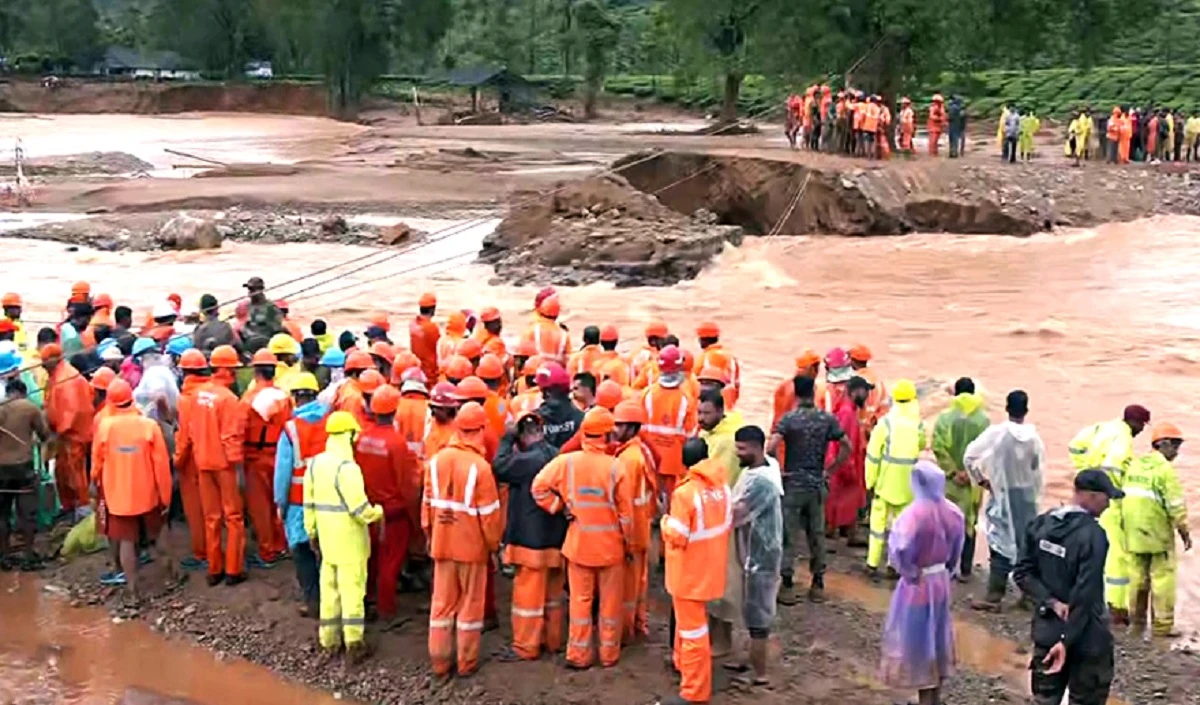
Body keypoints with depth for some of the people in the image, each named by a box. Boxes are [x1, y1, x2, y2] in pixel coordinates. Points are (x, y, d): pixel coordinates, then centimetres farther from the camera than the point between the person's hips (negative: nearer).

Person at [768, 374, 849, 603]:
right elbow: (847, 447, 0)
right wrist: (829, 469, 7)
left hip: (793, 484, -3)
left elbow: (771, 447, -23)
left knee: (789, 536, 4)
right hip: (818, 484, 3)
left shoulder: (788, 419, -11)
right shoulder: (827, 419, -1)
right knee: (817, 534, 14)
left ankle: (787, 585, 6)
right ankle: (818, 583, 20)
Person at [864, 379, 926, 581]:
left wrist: (871, 480, 1)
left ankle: (873, 563, 9)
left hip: (885, 481, -1)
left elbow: (873, 454, -8)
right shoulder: (919, 426, -6)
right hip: (908, 483, 1)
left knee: (879, 520, 7)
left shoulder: (885, 423, -11)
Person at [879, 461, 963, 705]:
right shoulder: (953, 512, -3)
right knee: (937, 638, 20)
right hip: (941, 583, 7)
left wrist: (908, 571, -15)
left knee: (917, 641, 6)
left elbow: (900, 550, -33)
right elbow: (956, 552, 8)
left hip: (918, 585, -7)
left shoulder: (914, 514, -24)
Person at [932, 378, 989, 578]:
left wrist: (953, 471, -11)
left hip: (948, 479, -1)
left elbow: (938, 448, -14)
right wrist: (970, 472, -9)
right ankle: (965, 569, 14)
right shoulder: (983, 421, -6)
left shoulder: (944, 418, -8)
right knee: (969, 524, 11)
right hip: (972, 481, 1)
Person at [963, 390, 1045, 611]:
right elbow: (1039, 470, -2)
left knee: (1001, 545, 0)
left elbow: (969, 455, -14)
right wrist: (1034, 493, 12)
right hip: (1027, 495, 2)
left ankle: (994, 597, -1)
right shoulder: (1034, 436, -5)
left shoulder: (996, 432, -12)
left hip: (1003, 496, -2)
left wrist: (980, 479, -1)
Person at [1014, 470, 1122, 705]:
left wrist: (1051, 602, -10)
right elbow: (1085, 595, -22)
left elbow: (1023, 572, 0)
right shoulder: (1093, 535, -21)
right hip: (1085, 637, -6)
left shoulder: (1040, 524, 0)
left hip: (1047, 631, 6)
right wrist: (1067, 640, -19)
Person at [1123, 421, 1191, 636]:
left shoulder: (1135, 465, 9)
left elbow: (1124, 497, 13)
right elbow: (1176, 505, -14)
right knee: (1163, 577, 0)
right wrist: (1184, 532, -5)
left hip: (1134, 533, 7)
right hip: (1158, 534, -7)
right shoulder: (1165, 469, -13)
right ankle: (1162, 624, 3)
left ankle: (1137, 619, 22)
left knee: (1138, 575, 14)